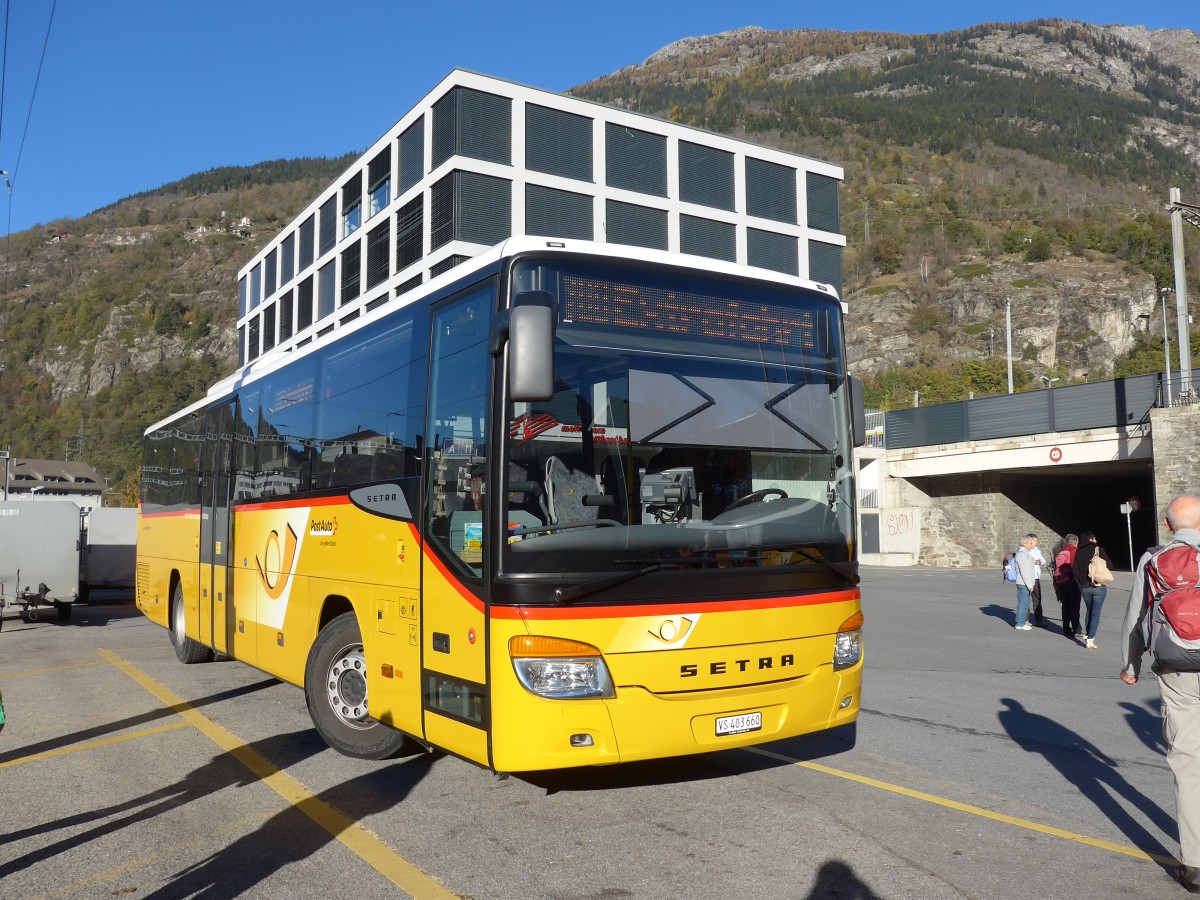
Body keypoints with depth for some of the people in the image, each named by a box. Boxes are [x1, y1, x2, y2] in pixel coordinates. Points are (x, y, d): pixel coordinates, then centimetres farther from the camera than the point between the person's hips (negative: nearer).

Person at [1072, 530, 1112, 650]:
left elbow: (1075, 570, -1)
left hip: (1084, 587, 3)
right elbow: (1109, 565, -5)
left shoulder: (1078, 552, 3)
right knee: (1096, 613, 1)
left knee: (1089, 611, 21)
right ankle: (1090, 639, -6)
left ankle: (1086, 636, 21)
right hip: (1099, 586, -3)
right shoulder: (1098, 549, -5)